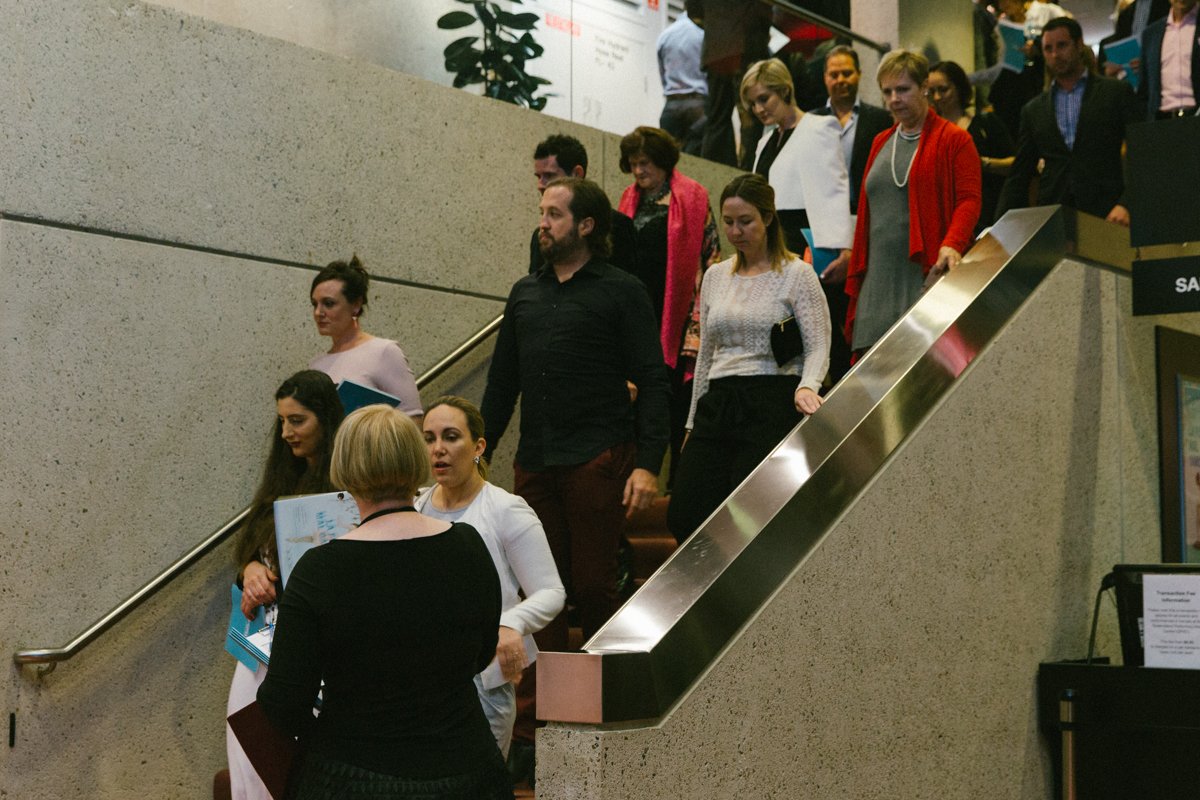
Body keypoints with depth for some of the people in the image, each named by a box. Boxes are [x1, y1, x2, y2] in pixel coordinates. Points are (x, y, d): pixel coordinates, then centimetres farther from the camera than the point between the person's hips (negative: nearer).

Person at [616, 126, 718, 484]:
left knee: (678, 398, 0)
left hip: (676, 314, -5)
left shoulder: (691, 196, -2)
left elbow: (709, 255, -5)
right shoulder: (630, 199, 14)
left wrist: (699, 319, -12)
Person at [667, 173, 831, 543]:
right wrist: (694, 421, 19)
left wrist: (806, 385, -26)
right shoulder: (715, 276, 16)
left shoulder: (796, 274, 0)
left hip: (772, 404, -5)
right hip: (718, 404, 6)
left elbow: (818, 347, -5)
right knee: (683, 517, -6)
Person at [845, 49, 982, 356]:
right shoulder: (881, 143, 21)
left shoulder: (954, 139, 3)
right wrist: (855, 277, 16)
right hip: (880, 281, 5)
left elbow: (969, 200, -7)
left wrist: (952, 245, -25)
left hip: (929, 276, -5)